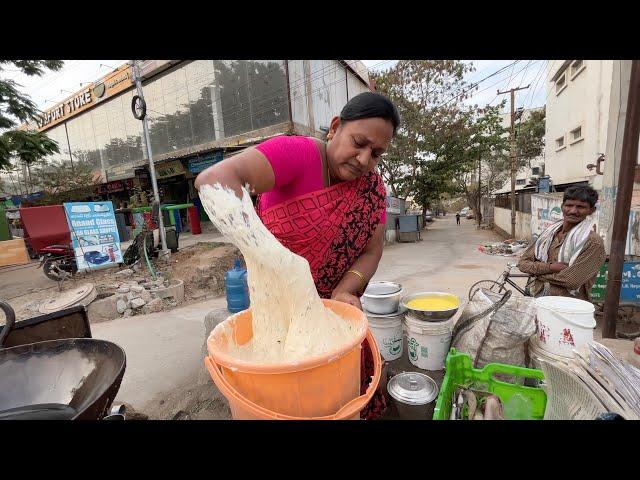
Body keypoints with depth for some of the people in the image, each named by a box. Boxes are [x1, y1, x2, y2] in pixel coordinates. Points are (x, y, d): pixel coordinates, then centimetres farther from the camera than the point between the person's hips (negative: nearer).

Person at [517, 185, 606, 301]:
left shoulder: (593, 241, -9)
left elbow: (572, 281, -18)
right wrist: (550, 267, -14)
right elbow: (523, 263, 2)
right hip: (539, 300, 4)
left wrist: (538, 271, -7)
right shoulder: (549, 232, 6)